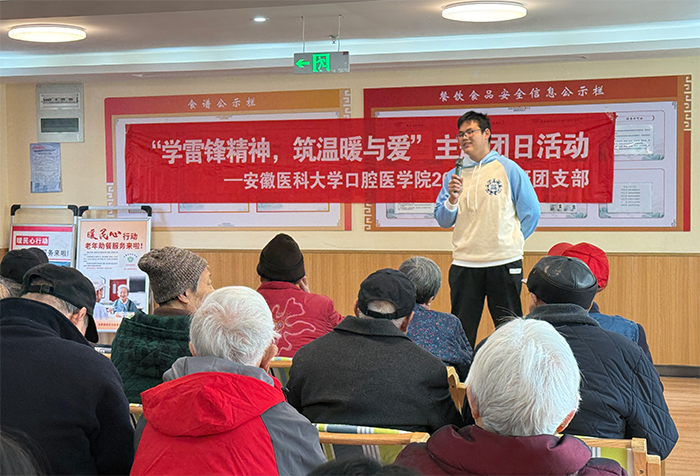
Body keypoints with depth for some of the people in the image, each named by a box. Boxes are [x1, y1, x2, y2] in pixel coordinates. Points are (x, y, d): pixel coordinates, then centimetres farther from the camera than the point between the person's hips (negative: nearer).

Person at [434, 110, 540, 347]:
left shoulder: (509, 169, 1)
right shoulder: (455, 175, 10)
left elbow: (531, 212, 4)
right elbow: (443, 220, 7)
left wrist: (510, 243, 5)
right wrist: (452, 199, -10)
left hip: (504, 264, -3)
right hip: (464, 265, 3)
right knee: (461, 331, 6)